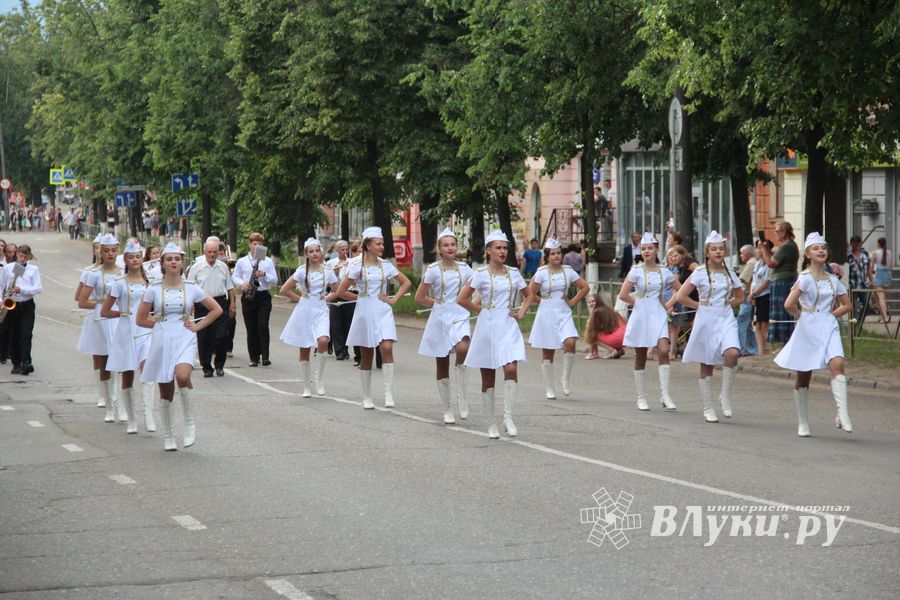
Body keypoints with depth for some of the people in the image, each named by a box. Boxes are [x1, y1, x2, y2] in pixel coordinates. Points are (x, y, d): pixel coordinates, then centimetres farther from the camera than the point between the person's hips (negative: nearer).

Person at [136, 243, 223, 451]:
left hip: (185, 341, -1)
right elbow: (141, 320, 5)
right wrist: (161, 323, 2)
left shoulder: (192, 289, 4)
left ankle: (189, 422, -11)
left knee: (182, 377, -30)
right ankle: (168, 435, 22)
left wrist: (198, 326, 3)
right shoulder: (154, 290, 1)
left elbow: (216, 310, 12)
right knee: (166, 393, 5)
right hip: (162, 342, 1)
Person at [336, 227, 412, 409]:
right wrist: (361, 297, 3)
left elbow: (406, 282, 15)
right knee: (367, 355, 6)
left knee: (387, 347, -19)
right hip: (365, 311, -1)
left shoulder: (386, 266, 5)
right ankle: (367, 397, 17)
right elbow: (342, 292, 0)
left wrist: (394, 299, 5)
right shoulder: (357, 266, -2)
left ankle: (389, 393, -18)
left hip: (383, 311, 1)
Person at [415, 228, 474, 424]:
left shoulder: (464, 269, 3)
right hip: (440, 319, 0)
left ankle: (461, 398, -17)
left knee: (462, 349, -30)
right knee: (442, 363, 5)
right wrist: (439, 303, 5)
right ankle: (447, 410, 17)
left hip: (460, 317, 0)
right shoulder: (433, 270, -3)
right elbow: (420, 297, 2)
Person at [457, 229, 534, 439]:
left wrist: (522, 311, 7)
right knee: (488, 377, 5)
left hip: (508, 327, 2)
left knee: (511, 369, -17)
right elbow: (461, 299, -4)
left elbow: (528, 294, 23)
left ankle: (508, 417, -10)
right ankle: (491, 423, 13)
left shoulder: (513, 273, 7)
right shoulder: (482, 274, -3)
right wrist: (480, 309, 0)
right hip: (488, 326, -2)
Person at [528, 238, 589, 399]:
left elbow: (585, 287, 11)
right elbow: (530, 293, -3)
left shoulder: (568, 271, 4)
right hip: (547, 314, -2)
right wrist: (543, 301, 2)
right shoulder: (542, 273, -5)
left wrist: (573, 301, 4)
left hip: (564, 313, 2)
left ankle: (566, 378, -3)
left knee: (570, 342, -22)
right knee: (547, 352, 3)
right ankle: (549, 388, 14)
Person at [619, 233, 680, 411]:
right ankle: (641, 398, 13)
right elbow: (623, 295, -7)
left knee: (663, 351, -18)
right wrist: (639, 302, 0)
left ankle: (665, 395, -16)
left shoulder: (664, 272, 5)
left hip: (658, 315, 1)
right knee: (640, 358, 4)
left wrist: (669, 305, 7)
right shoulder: (636, 271, -3)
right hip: (641, 315, -1)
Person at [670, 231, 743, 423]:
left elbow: (740, 297, 20)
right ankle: (708, 408, 15)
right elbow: (681, 296, -6)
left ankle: (725, 395, -7)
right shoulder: (700, 273, -4)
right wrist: (701, 306, 1)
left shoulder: (730, 274, 7)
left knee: (732, 353, -24)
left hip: (726, 319, 2)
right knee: (706, 364, 4)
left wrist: (726, 304, 6)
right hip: (706, 320, -2)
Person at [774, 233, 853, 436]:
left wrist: (830, 315, 6)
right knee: (804, 376, 5)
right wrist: (803, 317, -2)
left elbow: (847, 305, 19)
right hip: (808, 329, -3)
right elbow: (789, 304, -17)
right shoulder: (805, 278, -7)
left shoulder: (833, 280, 10)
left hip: (829, 328, 3)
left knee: (837, 364, -21)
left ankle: (843, 415, -27)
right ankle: (803, 422, 18)